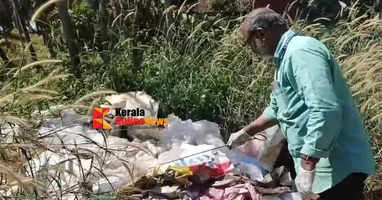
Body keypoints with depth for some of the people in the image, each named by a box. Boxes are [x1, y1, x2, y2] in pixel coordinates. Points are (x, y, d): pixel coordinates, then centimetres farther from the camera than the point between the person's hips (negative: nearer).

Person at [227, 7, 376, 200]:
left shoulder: (300, 51, -19)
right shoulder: (288, 56, 15)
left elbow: (326, 111, -30)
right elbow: (277, 109, 27)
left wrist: (307, 168, -26)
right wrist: (246, 133, 31)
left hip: (338, 168, -10)